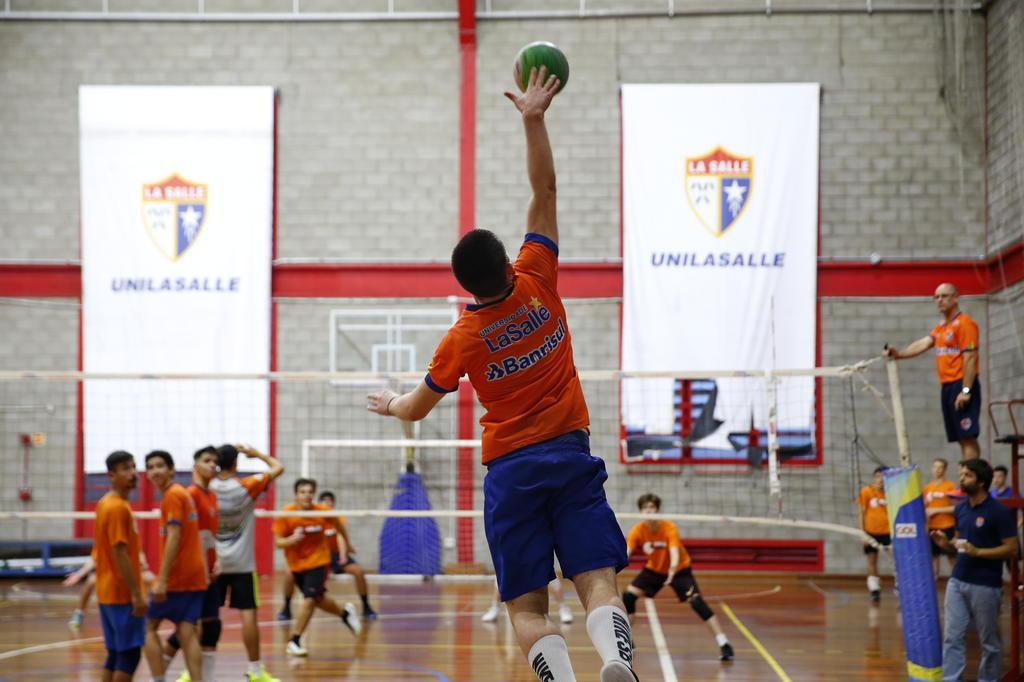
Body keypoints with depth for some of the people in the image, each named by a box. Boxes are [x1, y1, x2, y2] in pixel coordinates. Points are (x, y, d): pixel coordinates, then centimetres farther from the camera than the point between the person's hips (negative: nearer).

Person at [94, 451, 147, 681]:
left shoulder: (106, 503, 13)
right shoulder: (118, 507, -16)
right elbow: (119, 553, -22)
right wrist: (136, 594, -22)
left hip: (109, 593, 10)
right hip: (122, 594, -10)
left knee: (116, 654, 12)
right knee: (129, 654, -6)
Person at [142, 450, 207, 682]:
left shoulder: (172, 496, -11)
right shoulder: (184, 494, 17)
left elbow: (174, 538, -19)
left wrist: (162, 580, -23)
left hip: (176, 577, -8)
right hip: (195, 576, 8)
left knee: (150, 626, 3)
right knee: (187, 632, 3)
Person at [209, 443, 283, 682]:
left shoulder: (208, 489, -5)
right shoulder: (247, 487, -10)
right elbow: (278, 468, -2)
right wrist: (256, 453, 10)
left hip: (214, 561, 3)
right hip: (241, 563, -3)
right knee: (248, 614, -1)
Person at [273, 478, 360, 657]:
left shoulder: (323, 512, -17)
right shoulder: (285, 514, -19)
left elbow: (338, 524, 5)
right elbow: (278, 542, -15)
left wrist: (346, 545, 15)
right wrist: (291, 540, -35)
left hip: (318, 561, -2)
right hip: (296, 563, 2)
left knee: (310, 599, -16)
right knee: (317, 600, 16)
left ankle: (294, 640, -8)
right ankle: (345, 613, 45)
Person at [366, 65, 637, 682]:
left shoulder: (463, 339, -3)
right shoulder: (538, 284, -3)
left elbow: (416, 408, 12)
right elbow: (545, 190, 3)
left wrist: (388, 403, 34)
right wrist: (534, 120, 3)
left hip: (510, 468, -1)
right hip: (571, 452, 1)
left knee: (527, 605, 1)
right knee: (598, 582, -10)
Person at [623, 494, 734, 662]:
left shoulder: (670, 528, -28)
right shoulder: (638, 531, -18)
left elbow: (674, 551, -42)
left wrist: (673, 568, -64)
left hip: (679, 570, -4)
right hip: (654, 569, 4)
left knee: (696, 601, -23)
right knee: (628, 595, -11)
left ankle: (723, 643, -21)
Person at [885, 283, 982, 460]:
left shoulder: (964, 323, -8)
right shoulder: (941, 327, 19)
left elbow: (970, 358, -15)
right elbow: (924, 343, 7)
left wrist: (966, 391, -21)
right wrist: (898, 354, -9)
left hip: (961, 385, -9)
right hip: (947, 386, 9)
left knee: (968, 437, -11)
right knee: (962, 439, 8)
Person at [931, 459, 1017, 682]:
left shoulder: (999, 511, -12)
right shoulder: (960, 509, 9)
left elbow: (1011, 549, -13)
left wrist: (977, 552, -23)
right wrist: (946, 544, -2)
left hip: (985, 585, -6)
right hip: (957, 581, 6)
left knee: (989, 641, 7)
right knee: (952, 637, 1)